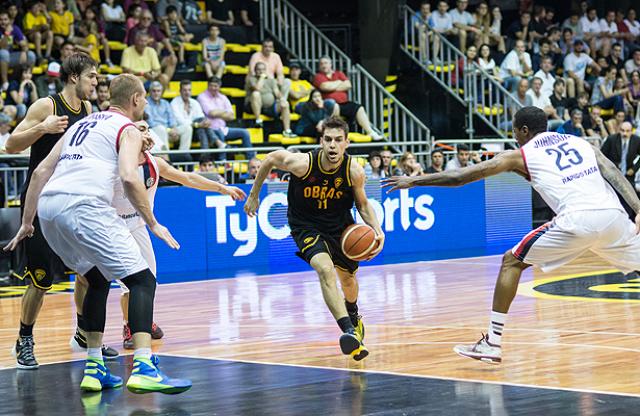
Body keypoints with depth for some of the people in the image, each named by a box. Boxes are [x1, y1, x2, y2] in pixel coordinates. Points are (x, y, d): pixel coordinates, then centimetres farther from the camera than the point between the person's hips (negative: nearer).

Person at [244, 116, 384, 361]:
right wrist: (253, 196, 1)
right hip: (306, 225, -4)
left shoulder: (354, 171, -21)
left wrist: (377, 230, -21)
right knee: (325, 270, -30)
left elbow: (362, 204, -3)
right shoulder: (302, 163, -29)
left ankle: (353, 316, 56)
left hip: (340, 224, 4)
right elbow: (271, 159, -9)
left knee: (347, 276, 22)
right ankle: (349, 332, -39)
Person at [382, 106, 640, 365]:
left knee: (512, 262, 12)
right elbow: (613, 173, 11)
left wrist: (413, 181, 27)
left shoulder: (520, 155, 17)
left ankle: (492, 344, 8)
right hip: (613, 215, 4)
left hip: (576, 219, -4)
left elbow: (460, 177, 18)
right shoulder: (579, 142, 28)